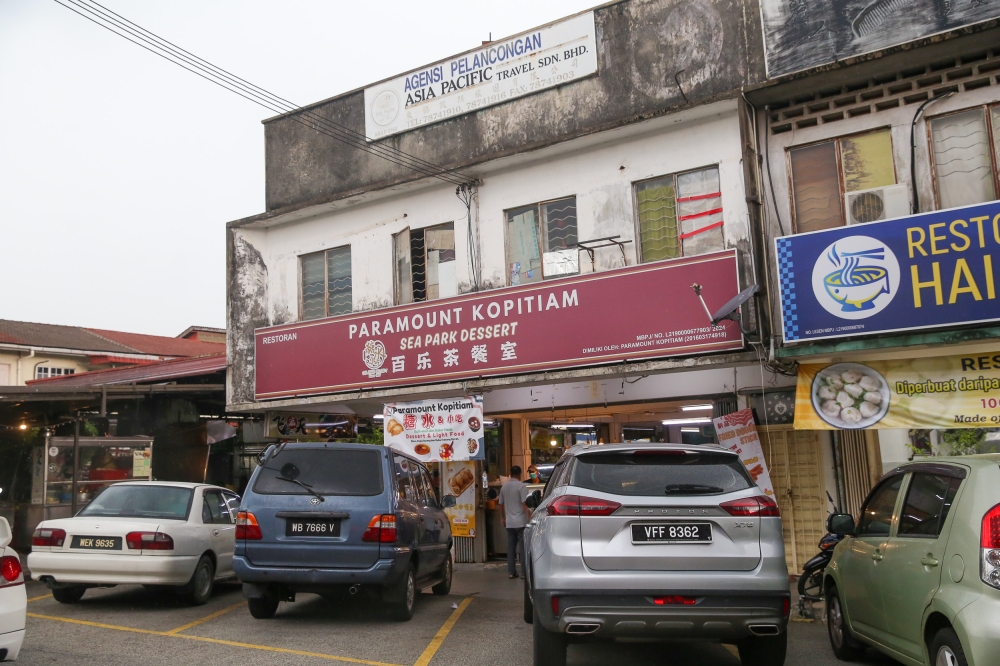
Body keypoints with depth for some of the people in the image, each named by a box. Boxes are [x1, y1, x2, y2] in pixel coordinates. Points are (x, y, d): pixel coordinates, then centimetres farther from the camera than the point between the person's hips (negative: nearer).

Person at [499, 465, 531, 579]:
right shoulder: (521, 486, -9)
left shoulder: (504, 487, 10)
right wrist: (530, 517, -9)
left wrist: (502, 518, 27)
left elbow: (501, 504, 16)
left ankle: (511, 572, 9)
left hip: (509, 523, 5)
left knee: (511, 547, 8)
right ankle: (524, 572, 0)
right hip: (521, 522, -5)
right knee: (523, 547, -1)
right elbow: (525, 504, -14)